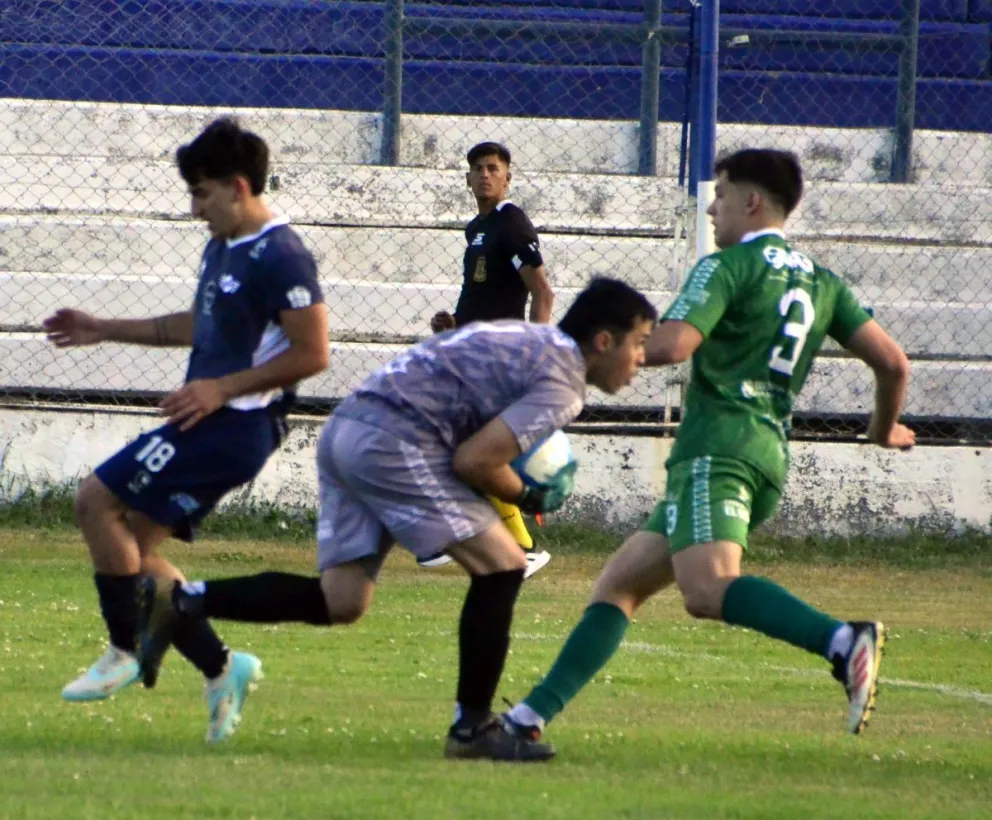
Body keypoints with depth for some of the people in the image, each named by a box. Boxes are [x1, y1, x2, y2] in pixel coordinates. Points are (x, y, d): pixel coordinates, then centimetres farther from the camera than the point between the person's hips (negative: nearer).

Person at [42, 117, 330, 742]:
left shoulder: (280, 258, -16)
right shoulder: (223, 250, 15)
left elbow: (312, 353, -19)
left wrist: (222, 388, -20)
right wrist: (105, 330, 28)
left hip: (235, 425, -10)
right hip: (211, 422, 10)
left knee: (97, 500, -12)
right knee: (135, 551, 7)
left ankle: (128, 652, -5)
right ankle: (221, 669, 9)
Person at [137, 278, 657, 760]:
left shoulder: (530, 340, 24)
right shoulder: (562, 385, -6)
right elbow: (473, 460, -14)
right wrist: (526, 498, 5)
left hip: (345, 427, 9)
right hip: (394, 439, -9)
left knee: (342, 600, 8)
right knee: (501, 564, -4)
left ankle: (180, 602, 0)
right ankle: (473, 726, 0)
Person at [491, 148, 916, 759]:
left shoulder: (728, 267, -2)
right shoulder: (821, 284, 20)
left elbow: (671, 344, -15)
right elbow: (893, 361, 15)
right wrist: (885, 429, 34)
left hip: (718, 445, -9)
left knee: (707, 587, -31)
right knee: (621, 583, 13)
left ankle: (844, 642, -50)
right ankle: (532, 714, 9)